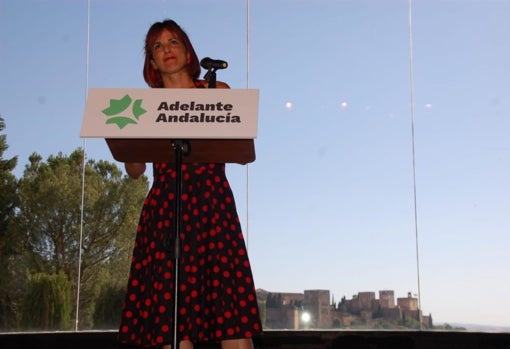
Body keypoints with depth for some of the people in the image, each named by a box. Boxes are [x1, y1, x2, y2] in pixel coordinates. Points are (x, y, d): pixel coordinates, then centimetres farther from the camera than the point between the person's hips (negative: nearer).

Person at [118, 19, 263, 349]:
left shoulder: (217, 92, 13)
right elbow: (135, 170, 10)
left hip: (213, 204, -1)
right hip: (164, 209, 1)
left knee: (233, 318, -10)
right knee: (169, 317, -5)